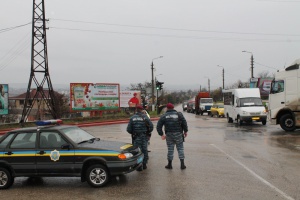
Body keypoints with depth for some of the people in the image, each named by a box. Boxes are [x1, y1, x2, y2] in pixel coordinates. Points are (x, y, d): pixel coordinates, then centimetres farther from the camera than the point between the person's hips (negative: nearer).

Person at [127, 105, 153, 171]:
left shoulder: (132, 118, -1)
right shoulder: (145, 117, -2)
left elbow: (128, 129, -3)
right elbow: (151, 126, -5)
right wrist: (148, 132, 13)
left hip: (136, 137, -1)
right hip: (144, 136, 1)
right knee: (144, 150, 12)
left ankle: (139, 166, 1)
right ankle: (144, 165, 21)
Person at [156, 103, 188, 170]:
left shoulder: (164, 116, 3)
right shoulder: (179, 114, 1)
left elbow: (158, 126, 0)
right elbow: (184, 123, -5)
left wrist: (161, 134, 4)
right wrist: (185, 131, 5)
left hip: (169, 135, 1)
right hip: (178, 134, -1)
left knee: (170, 149, 9)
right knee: (180, 148, 7)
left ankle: (169, 164, 15)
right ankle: (182, 164, 5)